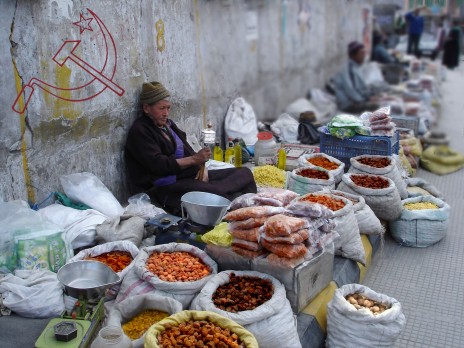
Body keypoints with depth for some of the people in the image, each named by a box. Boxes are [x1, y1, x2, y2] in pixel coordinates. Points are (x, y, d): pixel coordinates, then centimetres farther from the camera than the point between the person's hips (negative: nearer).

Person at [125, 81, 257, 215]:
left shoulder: (168, 124, 20)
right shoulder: (139, 131, -5)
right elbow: (158, 164, -17)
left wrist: (201, 167, -3)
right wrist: (194, 159, -19)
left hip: (191, 175, 9)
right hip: (167, 187, -8)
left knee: (245, 173, -3)